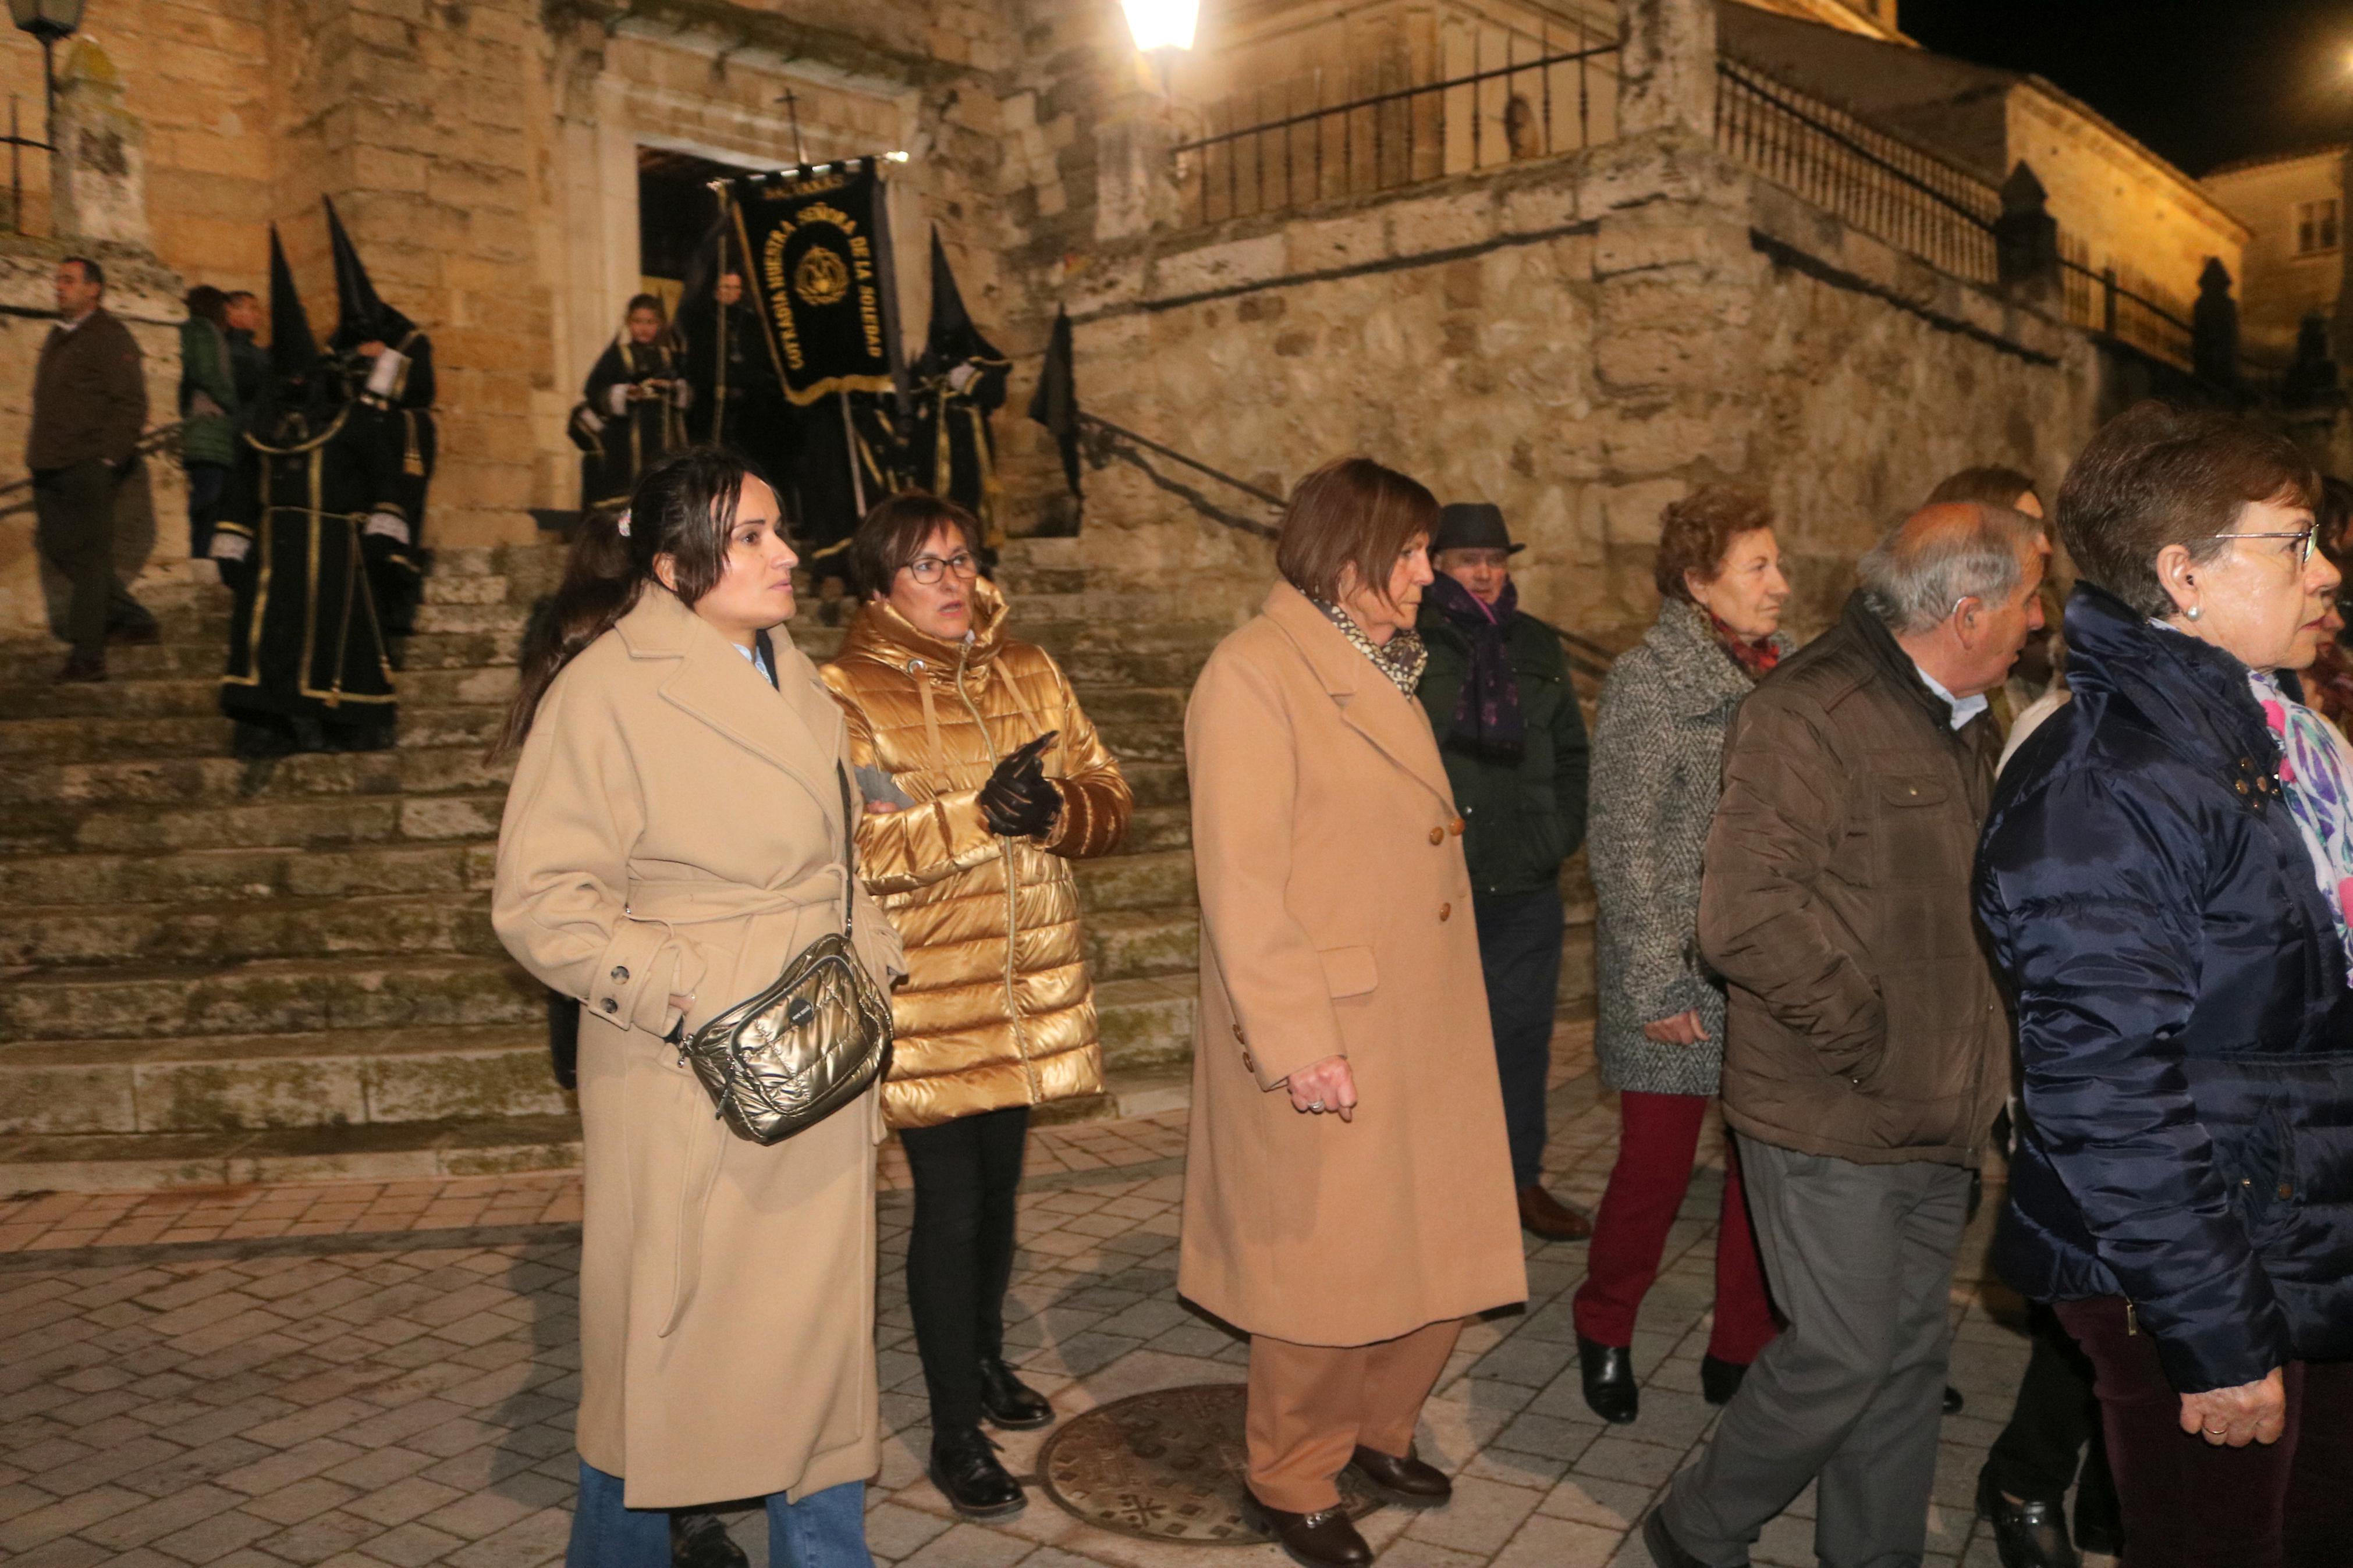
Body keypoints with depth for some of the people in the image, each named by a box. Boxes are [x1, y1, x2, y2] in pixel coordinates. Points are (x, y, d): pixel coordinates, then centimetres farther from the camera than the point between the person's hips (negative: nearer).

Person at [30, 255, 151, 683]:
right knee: (56, 547, 10)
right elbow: (46, 404, 25)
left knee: (88, 557, -7)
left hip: (88, 468, -9)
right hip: (52, 469, 9)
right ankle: (133, 620, 20)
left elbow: (132, 404, -14)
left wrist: (107, 456, -18)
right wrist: (38, 451, 17)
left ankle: (87, 656, -4)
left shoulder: (110, 337, -7)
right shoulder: (57, 337, 19)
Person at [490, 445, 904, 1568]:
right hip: (689, 1080, -7)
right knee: (666, 1339, 9)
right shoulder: (607, 689, -14)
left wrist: (869, 961, 8)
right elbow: (540, 903, -16)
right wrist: (683, 993, -21)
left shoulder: (793, 678, 11)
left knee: (821, 1328, 15)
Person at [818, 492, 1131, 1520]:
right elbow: (843, 846, -18)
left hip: (1031, 985, 5)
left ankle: (985, 1356, 41)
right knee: (950, 1205, -1)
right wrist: (973, 816, -24)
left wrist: (1057, 810, -16)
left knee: (1000, 1187, 19)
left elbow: (1111, 800, 6)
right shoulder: (845, 694, -7)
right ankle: (956, 1432, 15)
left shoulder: (1029, 673, 9)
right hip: (923, 995, -5)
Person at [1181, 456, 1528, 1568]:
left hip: (1427, 1029, 8)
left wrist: (1456, 1002, 17)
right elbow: (1240, 883, -20)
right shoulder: (1254, 675, -14)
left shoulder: (1381, 668, 14)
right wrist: (1295, 1043, -23)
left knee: (1442, 1253, 15)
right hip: (1328, 1039, -8)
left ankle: (1379, 1429, 38)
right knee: (1329, 1270, 6)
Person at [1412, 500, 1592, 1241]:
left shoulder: (1537, 645, 14)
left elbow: (1572, 750, 19)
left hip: (1527, 882, 5)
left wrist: (1563, 830, 8)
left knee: (1522, 1031, 12)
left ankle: (1523, 1179, 25)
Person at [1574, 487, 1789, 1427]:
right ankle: (1604, 1330, 29)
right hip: (1684, 972, -5)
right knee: (1656, 1167, 4)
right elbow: (1623, 846, -11)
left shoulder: (1788, 670, 8)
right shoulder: (1647, 681, -9)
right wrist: (1655, 986, -13)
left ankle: (1740, 1353, 27)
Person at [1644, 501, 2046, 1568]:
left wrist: (1976, 1058, 11)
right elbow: (1747, 918, -26)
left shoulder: (1961, 722, 11)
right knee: (1841, 1356, 0)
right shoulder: (1811, 714, -18)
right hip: (1833, 1120, -8)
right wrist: (1872, 1046, -18)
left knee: (1910, 1356, 17)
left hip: (1937, 1114, 8)